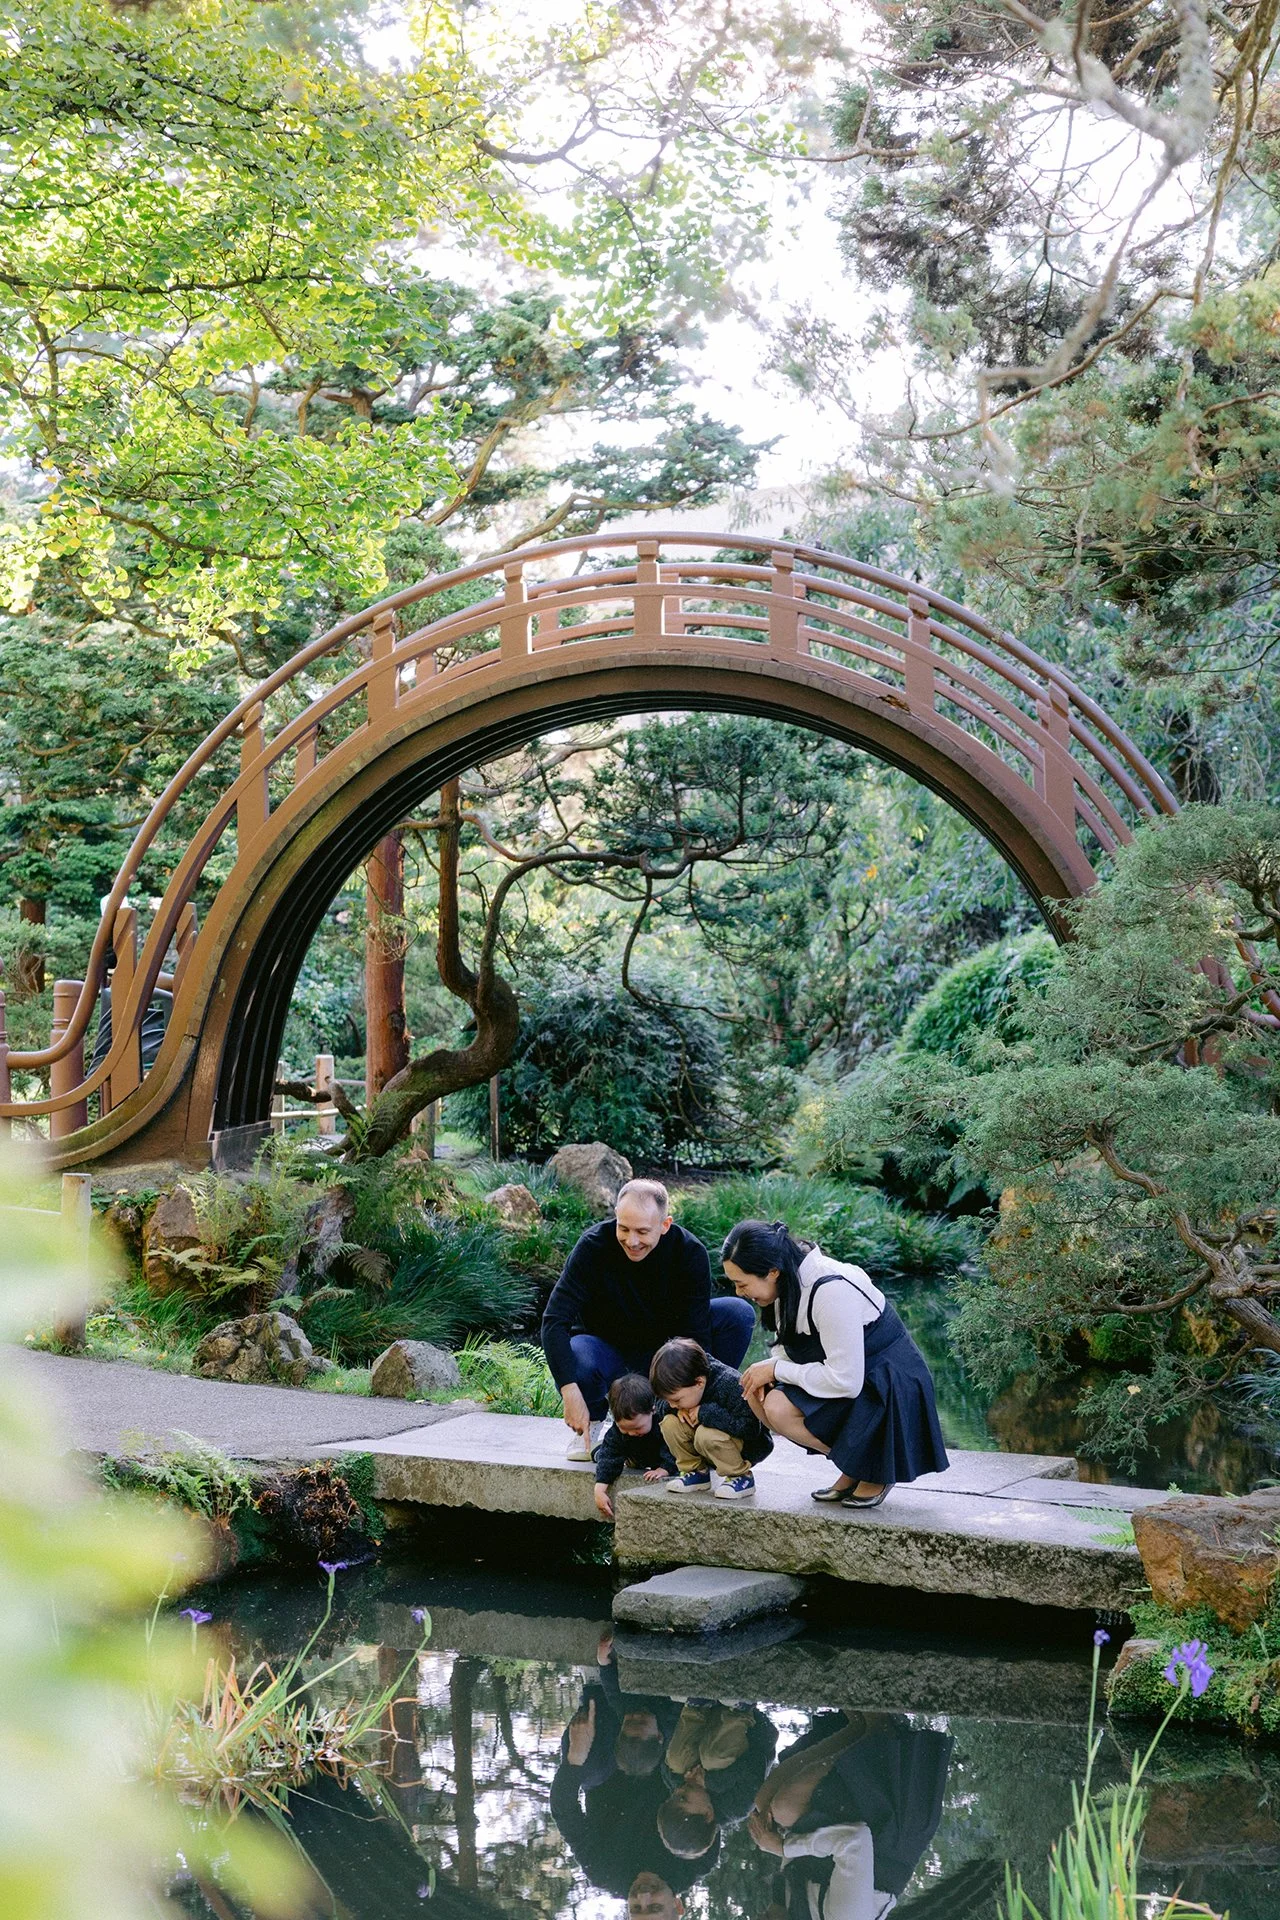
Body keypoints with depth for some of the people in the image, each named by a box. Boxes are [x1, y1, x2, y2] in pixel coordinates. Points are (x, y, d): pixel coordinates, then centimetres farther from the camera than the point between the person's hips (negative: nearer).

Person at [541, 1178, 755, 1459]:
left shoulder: (690, 1252, -20)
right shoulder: (594, 1245, -25)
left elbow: (696, 1332, -20)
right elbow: (554, 1320, -29)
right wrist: (570, 1393, -40)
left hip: (662, 1349, 2)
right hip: (607, 1349, -2)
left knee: (739, 1313, -20)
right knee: (576, 1358, -39)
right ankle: (592, 1420, -2)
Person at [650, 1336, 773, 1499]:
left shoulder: (729, 1384, -31)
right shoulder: (683, 1385, -11)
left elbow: (749, 1428, -36)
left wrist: (705, 1413, -35)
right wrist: (679, 1409, -18)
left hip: (748, 1447, -7)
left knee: (706, 1435, -35)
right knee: (670, 1423, -16)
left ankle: (741, 1477, -14)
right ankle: (696, 1472, 0)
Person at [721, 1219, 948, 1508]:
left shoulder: (831, 1290, -29)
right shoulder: (789, 1280, -3)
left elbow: (845, 1381, -28)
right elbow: (791, 1348, 12)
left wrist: (777, 1370, -19)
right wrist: (769, 1368, -11)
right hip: (848, 1373, 9)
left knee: (779, 1408, -24)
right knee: (757, 1393, -9)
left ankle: (876, 1472, -6)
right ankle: (851, 1471, 4)